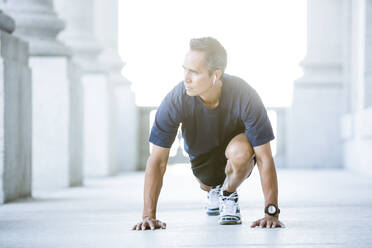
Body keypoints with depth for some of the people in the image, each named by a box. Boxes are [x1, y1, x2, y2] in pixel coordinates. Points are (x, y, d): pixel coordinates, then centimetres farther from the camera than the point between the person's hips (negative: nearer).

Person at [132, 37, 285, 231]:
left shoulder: (245, 96, -35)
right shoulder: (175, 100, -30)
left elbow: (264, 158, -31)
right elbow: (157, 160, -25)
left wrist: (271, 213, -36)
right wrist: (149, 216, -30)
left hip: (237, 157, -4)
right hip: (202, 158, 4)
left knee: (240, 150, -32)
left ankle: (228, 192, -2)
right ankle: (214, 191, 36)